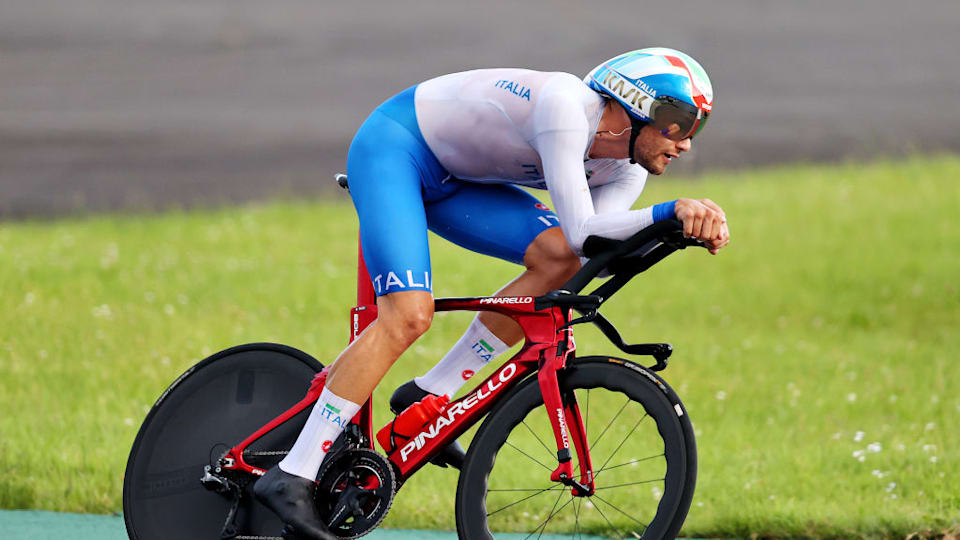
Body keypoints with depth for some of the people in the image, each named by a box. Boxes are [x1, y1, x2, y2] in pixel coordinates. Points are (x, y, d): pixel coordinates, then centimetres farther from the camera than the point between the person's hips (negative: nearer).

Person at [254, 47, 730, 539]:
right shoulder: (567, 104, -29)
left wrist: (691, 221, -32)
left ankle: (428, 395, -4)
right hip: (392, 146, -9)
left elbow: (594, 243, -21)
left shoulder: (624, 173, -3)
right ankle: (291, 477, -23)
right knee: (408, 314, -25)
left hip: (447, 179, 9)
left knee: (559, 258, -13)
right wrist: (670, 211, -42)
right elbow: (580, 230, -34)